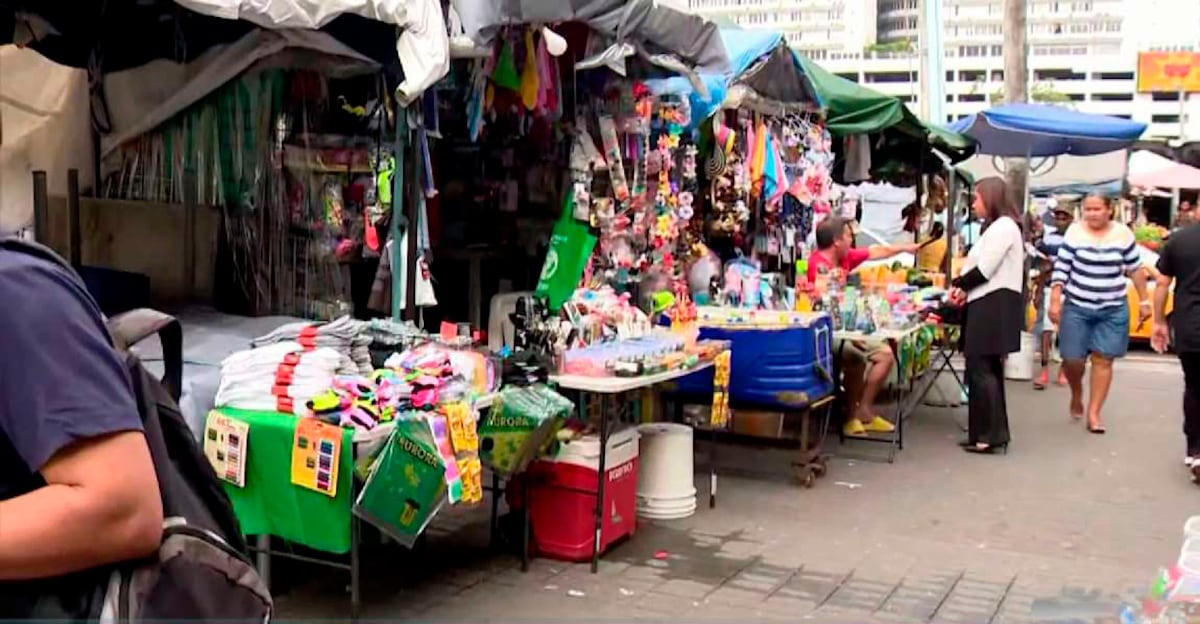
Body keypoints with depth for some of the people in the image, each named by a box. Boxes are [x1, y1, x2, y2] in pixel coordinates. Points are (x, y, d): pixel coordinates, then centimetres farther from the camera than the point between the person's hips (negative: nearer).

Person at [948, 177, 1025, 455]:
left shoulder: (1003, 225, -10)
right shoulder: (996, 227, 23)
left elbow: (985, 269, -16)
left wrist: (959, 284, -1)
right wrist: (965, 290, 2)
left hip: (993, 305, -10)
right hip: (989, 304, 10)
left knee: (981, 370, -9)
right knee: (987, 369, 11)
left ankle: (990, 435, -6)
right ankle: (993, 433, 16)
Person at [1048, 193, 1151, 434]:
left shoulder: (1123, 234, -1)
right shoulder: (1074, 232, -6)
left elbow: (1135, 269, 8)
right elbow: (1061, 269, -5)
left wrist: (1144, 301, 9)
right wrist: (1054, 301, -11)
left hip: (1113, 310, 1)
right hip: (1077, 307, -1)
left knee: (1103, 360, 0)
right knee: (1073, 359, -1)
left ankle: (1094, 414, 8)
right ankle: (1076, 394, 31)